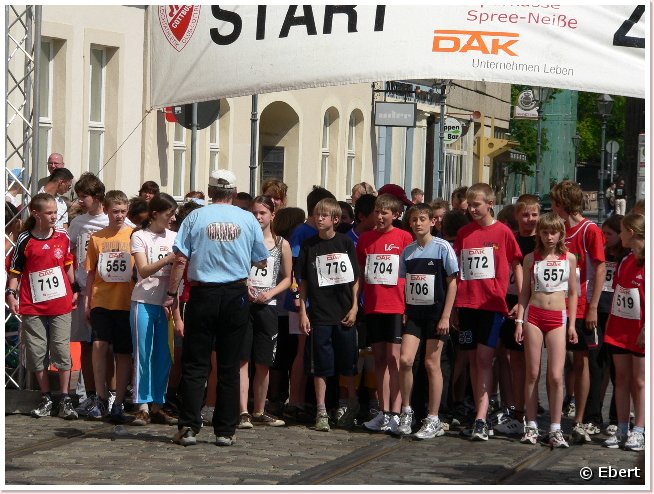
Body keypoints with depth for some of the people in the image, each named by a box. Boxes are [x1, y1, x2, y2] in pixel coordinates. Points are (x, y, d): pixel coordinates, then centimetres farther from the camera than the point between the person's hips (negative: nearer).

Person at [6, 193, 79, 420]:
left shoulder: (62, 237, 3)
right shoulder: (25, 240, -3)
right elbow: (15, 270, 0)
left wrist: (75, 290, 13)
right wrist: (11, 293, -10)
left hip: (60, 304, 1)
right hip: (33, 307, -1)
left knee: (62, 350, -2)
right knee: (37, 353, 4)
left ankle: (65, 400, 4)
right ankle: (46, 399, 15)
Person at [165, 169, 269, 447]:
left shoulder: (195, 217, -2)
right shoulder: (247, 220, 1)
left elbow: (181, 260, -6)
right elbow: (261, 261, 8)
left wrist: (171, 293, 1)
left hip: (203, 294, -1)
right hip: (236, 296, 1)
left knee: (195, 364, 4)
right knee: (229, 366, 7)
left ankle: (189, 427, -4)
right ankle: (225, 431, 7)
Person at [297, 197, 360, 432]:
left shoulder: (345, 243, 2)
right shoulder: (309, 245, 3)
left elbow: (355, 278, 5)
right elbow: (303, 281, 5)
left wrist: (354, 307, -2)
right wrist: (303, 312, 0)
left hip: (345, 313, 0)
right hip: (319, 314, 0)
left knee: (348, 363, 8)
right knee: (320, 365, 1)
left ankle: (353, 407, 23)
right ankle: (321, 412, 6)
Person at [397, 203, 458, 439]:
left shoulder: (442, 248, -6)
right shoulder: (408, 251, 8)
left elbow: (452, 283, -6)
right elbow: (405, 284, 14)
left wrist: (446, 316, -11)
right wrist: (402, 312, 4)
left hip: (436, 311, -4)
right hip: (413, 311, 4)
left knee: (432, 363, -1)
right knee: (405, 359, -9)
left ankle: (433, 420, 6)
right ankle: (406, 411, 7)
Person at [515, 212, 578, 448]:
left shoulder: (569, 258, 5)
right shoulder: (531, 258, 6)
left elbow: (572, 293, 9)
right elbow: (525, 291, 9)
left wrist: (572, 324, 4)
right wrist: (519, 320, 1)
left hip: (558, 318, 0)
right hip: (533, 315, 0)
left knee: (556, 375, -7)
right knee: (532, 373, 2)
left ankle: (555, 429, -3)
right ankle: (531, 426, 7)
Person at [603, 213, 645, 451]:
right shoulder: (625, 262, 12)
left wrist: (647, 329, -19)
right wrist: (608, 324, 13)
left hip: (640, 331, -7)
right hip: (619, 329, 7)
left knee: (639, 381, -1)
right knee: (621, 379, 7)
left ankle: (638, 432, 2)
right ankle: (622, 430, 10)